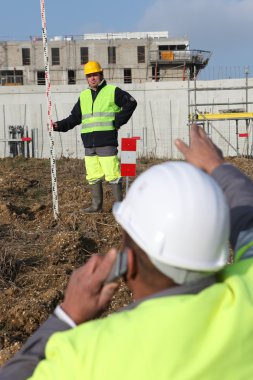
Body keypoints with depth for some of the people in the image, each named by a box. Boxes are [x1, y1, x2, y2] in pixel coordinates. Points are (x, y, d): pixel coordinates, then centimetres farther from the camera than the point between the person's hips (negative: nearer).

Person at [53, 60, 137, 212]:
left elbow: (131, 102, 0)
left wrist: (117, 121, -5)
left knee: (112, 174, -6)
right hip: (89, 144, 6)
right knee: (93, 176, 10)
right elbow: (74, 118, 19)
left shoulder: (113, 91, 2)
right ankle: (97, 205, 19)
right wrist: (59, 125, 4)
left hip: (107, 142, -6)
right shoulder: (83, 96, 18)